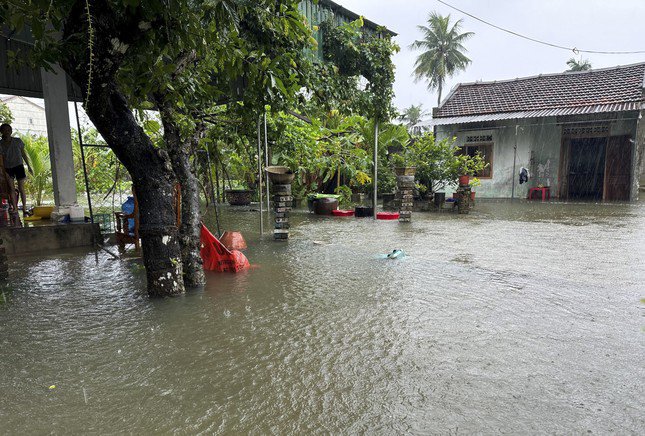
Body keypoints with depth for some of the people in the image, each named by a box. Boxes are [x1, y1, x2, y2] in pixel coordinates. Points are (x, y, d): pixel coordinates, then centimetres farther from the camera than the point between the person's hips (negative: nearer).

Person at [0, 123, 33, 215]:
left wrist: (28, 166, 9)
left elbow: (23, 154, 9)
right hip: (7, 168, 0)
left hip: (18, 166, 0)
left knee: (21, 189, -2)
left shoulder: (18, 141, 0)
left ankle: (24, 210, 2)